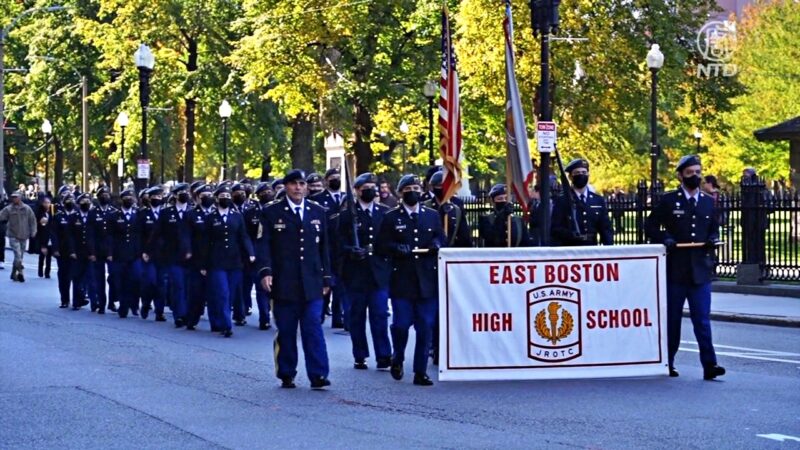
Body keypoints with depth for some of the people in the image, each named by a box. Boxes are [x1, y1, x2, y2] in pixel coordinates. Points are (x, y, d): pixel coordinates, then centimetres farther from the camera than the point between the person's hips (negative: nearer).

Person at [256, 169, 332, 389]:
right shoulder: (271, 213, 4)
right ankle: (287, 375, 11)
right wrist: (265, 271, -15)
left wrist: (326, 278, 13)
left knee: (313, 328, -7)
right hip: (283, 284, -1)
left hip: (311, 283, 1)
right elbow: (263, 245, -2)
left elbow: (324, 247, 16)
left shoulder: (318, 212, 13)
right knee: (286, 331, 3)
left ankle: (318, 375, -9)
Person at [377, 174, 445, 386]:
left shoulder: (432, 215, 14)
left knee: (425, 327, 0)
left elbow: (441, 239, 18)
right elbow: (382, 246, 3)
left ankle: (421, 372, 7)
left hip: (427, 280, 2)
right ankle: (397, 359, 22)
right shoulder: (391, 217, 6)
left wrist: (436, 245, -5)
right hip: (401, 280, -2)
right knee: (401, 324, -6)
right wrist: (399, 249, -15)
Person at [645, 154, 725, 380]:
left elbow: (714, 228, 21)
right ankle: (667, 363, 18)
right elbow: (650, 226, 4)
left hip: (701, 270, 2)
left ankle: (709, 365, -10)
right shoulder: (668, 200, 2)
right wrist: (664, 239, -13)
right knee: (672, 319, 7)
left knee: (702, 319, -5)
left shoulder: (708, 202, 12)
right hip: (675, 269, -2)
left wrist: (713, 239, -1)